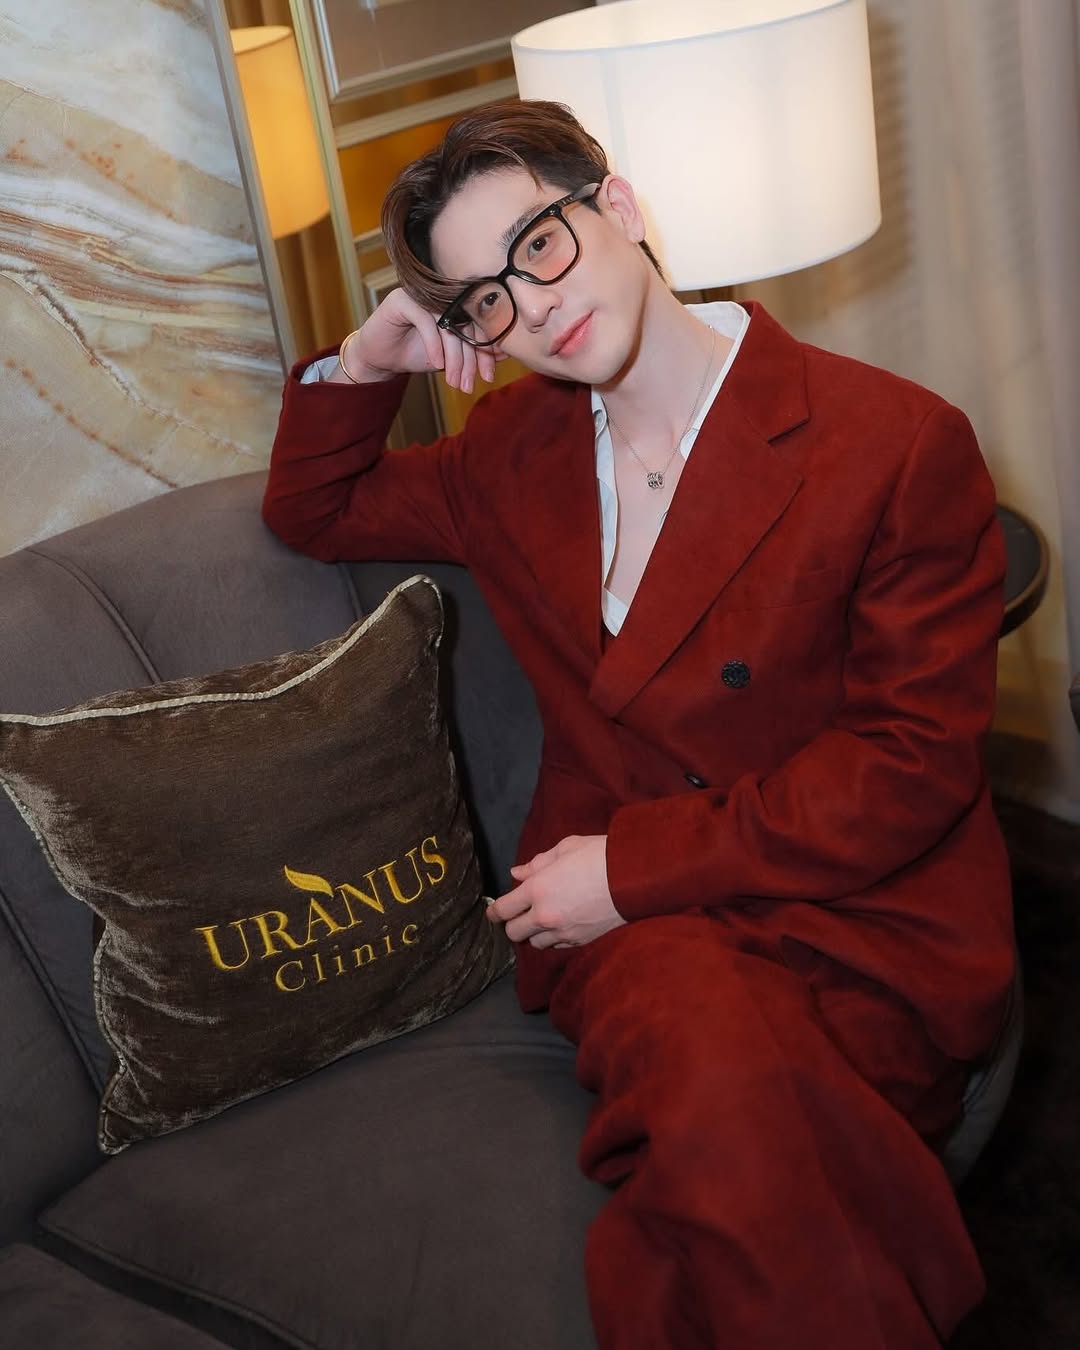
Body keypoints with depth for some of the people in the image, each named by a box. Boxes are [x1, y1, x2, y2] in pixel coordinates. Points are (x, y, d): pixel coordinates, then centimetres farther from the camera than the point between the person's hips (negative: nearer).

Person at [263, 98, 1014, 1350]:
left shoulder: (902, 444, -4)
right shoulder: (515, 448, 13)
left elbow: (914, 766, -7)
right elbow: (314, 512, 28)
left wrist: (633, 865, -11)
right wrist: (363, 363, 7)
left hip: (858, 918, -2)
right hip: (624, 917, 3)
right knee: (721, 1084, -32)